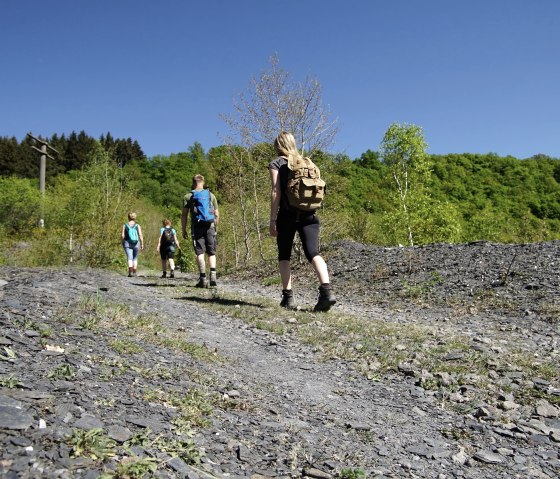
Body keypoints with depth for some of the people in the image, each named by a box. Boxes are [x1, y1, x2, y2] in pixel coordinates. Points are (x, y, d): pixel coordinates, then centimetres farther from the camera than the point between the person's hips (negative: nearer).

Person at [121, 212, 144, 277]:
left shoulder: (125, 225, -2)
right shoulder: (137, 226, -2)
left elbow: (122, 236, -4)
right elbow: (140, 235, -8)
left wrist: (122, 242, 12)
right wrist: (142, 244, 0)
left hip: (127, 243, -1)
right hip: (136, 244, 1)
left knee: (129, 258, -7)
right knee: (135, 258, 17)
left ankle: (130, 271, -26)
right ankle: (134, 272, 21)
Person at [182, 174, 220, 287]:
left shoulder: (188, 196, 4)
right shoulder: (211, 195, 11)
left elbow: (184, 215, 0)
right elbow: (217, 215, 10)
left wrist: (184, 230, 7)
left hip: (197, 226, -2)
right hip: (210, 226, 2)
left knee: (200, 253, 0)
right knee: (211, 252, 7)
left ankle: (203, 279, -5)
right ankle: (213, 276, -9)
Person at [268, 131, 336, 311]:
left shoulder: (276, 163, 3)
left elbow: (276, 192, -7)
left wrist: (272, 220, -8)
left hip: (288, 215, -3)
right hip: (309, 215, 3)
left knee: (284, 255, 9)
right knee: (313, 252, -6)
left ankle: (288, 296, 5)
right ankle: (326, 290, -25)